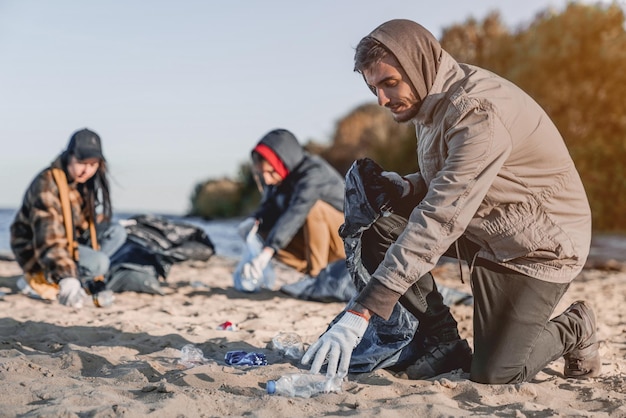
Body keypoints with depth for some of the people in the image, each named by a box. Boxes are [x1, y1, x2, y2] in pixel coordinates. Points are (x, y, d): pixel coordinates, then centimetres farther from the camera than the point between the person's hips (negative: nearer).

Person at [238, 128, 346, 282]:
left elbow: (296, 213, -41)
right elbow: (269, 207, -2)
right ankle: (314, 273, -3)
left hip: (349, 240, -7)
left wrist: (266, 253, -51)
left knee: (312, 206, -33)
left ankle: (318, 274, -21)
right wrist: (254, 220, -26)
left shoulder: (314, 172, -27)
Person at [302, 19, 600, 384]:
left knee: (492, 374, -13)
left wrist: (362, 312, -41)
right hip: (480, 228, 8)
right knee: (375, 225, -9)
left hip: (537, 244, -8)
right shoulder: (433, 102, -1)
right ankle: (443, 340, 2)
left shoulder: (479, 113, -29)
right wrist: (404, 187, -12)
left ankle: (575, 329, 17)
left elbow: (440, 222, -37)